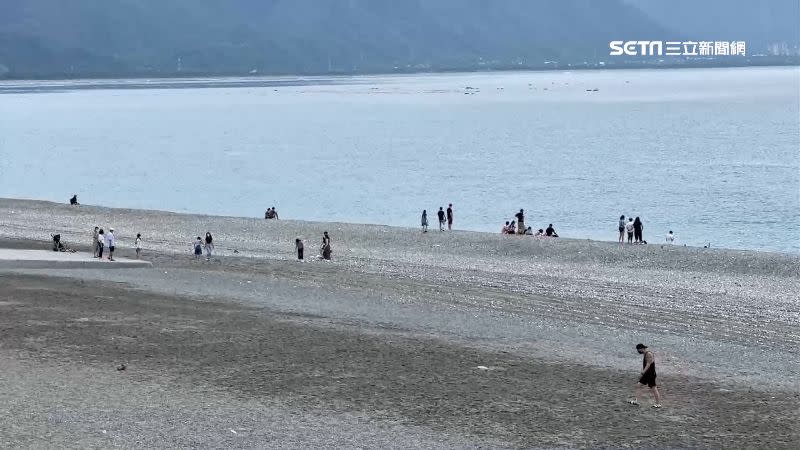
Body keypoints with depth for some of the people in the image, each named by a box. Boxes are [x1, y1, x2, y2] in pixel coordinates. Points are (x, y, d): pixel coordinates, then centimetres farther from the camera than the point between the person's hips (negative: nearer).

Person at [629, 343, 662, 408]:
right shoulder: (645, 353, 13)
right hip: (646, 374, 10)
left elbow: (648, 365, -23)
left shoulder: (648, 354, -18)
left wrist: (642, 373, -25)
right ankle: (636, 401, 9)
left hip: (651, 374, -10)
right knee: (639, 385, 8)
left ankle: (658, 404, 3)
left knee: (653, 388, -4)